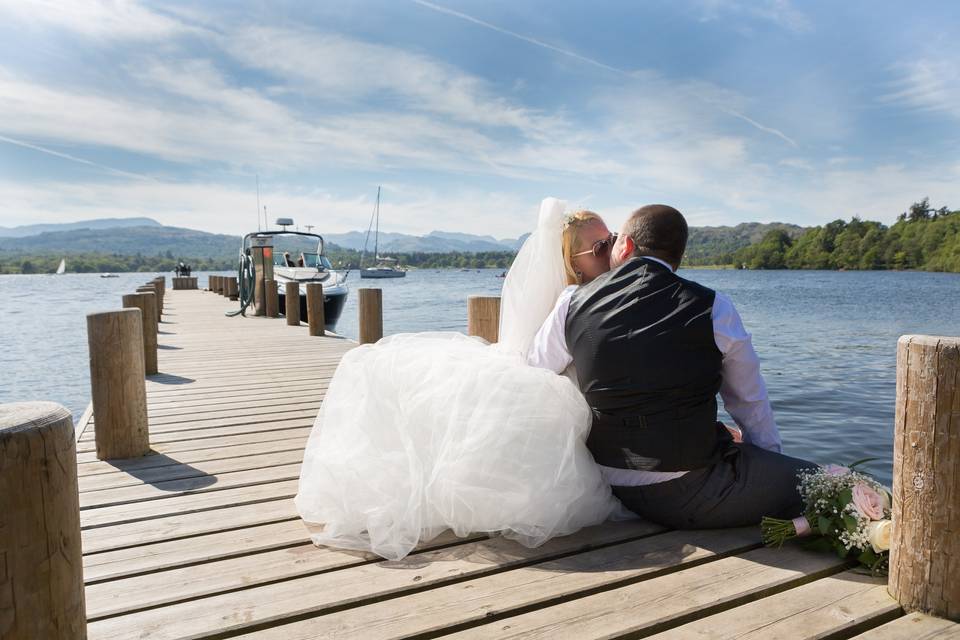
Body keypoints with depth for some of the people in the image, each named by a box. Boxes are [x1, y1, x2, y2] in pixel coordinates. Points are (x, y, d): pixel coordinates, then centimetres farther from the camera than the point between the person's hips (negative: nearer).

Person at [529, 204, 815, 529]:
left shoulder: (573, 303, -2)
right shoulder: (713, 309, -7)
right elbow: (749, 403, 5)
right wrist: (774, 460, 20)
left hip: (612, 486, 5)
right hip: (689, 493, -5)